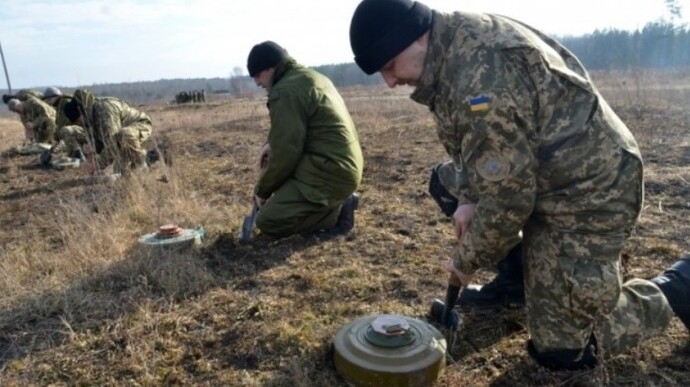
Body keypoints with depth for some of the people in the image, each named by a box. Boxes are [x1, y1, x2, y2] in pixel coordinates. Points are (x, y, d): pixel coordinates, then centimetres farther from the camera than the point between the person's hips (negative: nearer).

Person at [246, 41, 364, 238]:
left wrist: (262, 190, 0)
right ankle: (334, 203, 11)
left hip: (329, 173, -10)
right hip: (345, 165, 10)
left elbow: (285, 154, -15)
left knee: (267, 221, -7)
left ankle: (337, 210, -4)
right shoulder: (312, 77, 16)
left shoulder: (285, 91, -14)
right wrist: (272, 144, 12)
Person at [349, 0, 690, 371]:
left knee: (560, 347, -3)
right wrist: (469, 198, 0)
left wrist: (468, 260, -10)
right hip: (547, 177, 10)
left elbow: (507, 195, -25)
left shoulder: (481, 73, -31)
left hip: (587, 190, -9)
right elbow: (484, 148, 13)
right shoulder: (457, 46, 2)